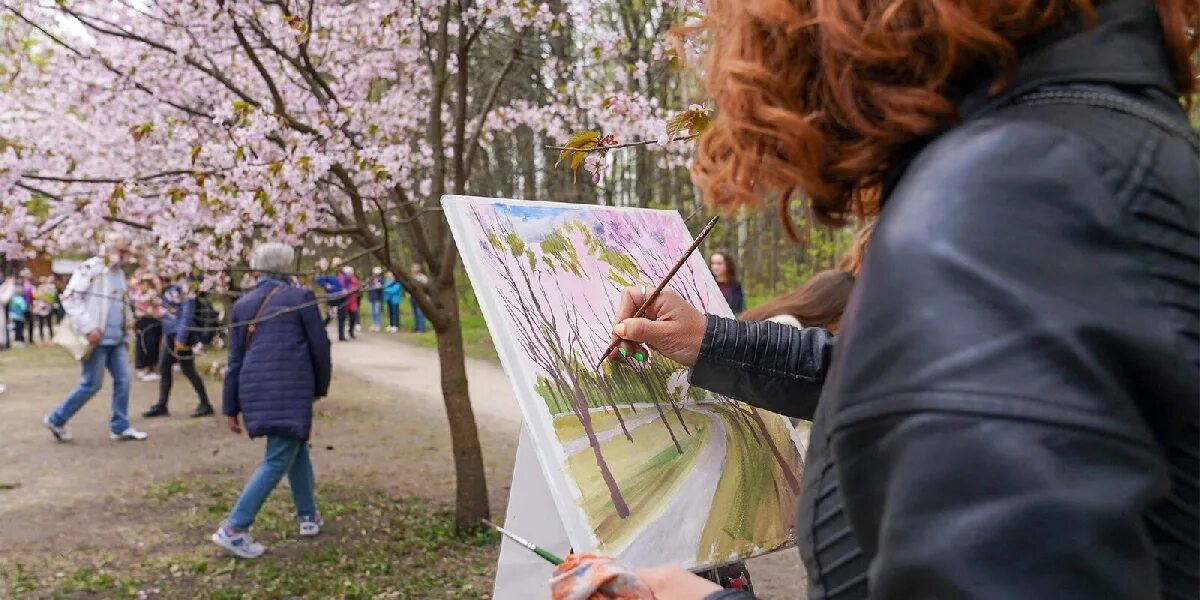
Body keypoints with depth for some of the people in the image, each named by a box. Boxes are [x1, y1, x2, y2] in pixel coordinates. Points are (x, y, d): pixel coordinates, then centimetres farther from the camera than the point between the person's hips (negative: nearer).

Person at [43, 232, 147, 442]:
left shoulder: (119, 273, 15)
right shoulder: (90, 267, -11)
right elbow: (69, 297, -18)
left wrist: (129, 320, 8)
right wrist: (89, 327, -22)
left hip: (116, 338, 8)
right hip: (96, 338, -8)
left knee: (123, 380, 5)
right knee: (92, 384, -2)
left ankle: (120, 427, 13)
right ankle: (56, 419, 15)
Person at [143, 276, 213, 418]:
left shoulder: (184, 287, -15)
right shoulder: (171, 286, 11)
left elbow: (187, 314, -19)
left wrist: (181, 338, -21)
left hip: (181, 335, -9)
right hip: (170, 334, 9)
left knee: (188, 370, -4)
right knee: (164, 369, 10)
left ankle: (205, 404, 4)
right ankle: (161, 406, 17)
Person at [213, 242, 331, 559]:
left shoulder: (242, 304, 11)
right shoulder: (300, 297, -1)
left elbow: (235, 359, 12)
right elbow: (320, 347, 1)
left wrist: (231, 407, 15)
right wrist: (320, 387, 15)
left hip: (255, 390, 6)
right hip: (289, 389, -6)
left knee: (296, 448, 21)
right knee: (278, 460, -1)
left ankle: (308, 516, 28)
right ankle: (233, 528, -8)